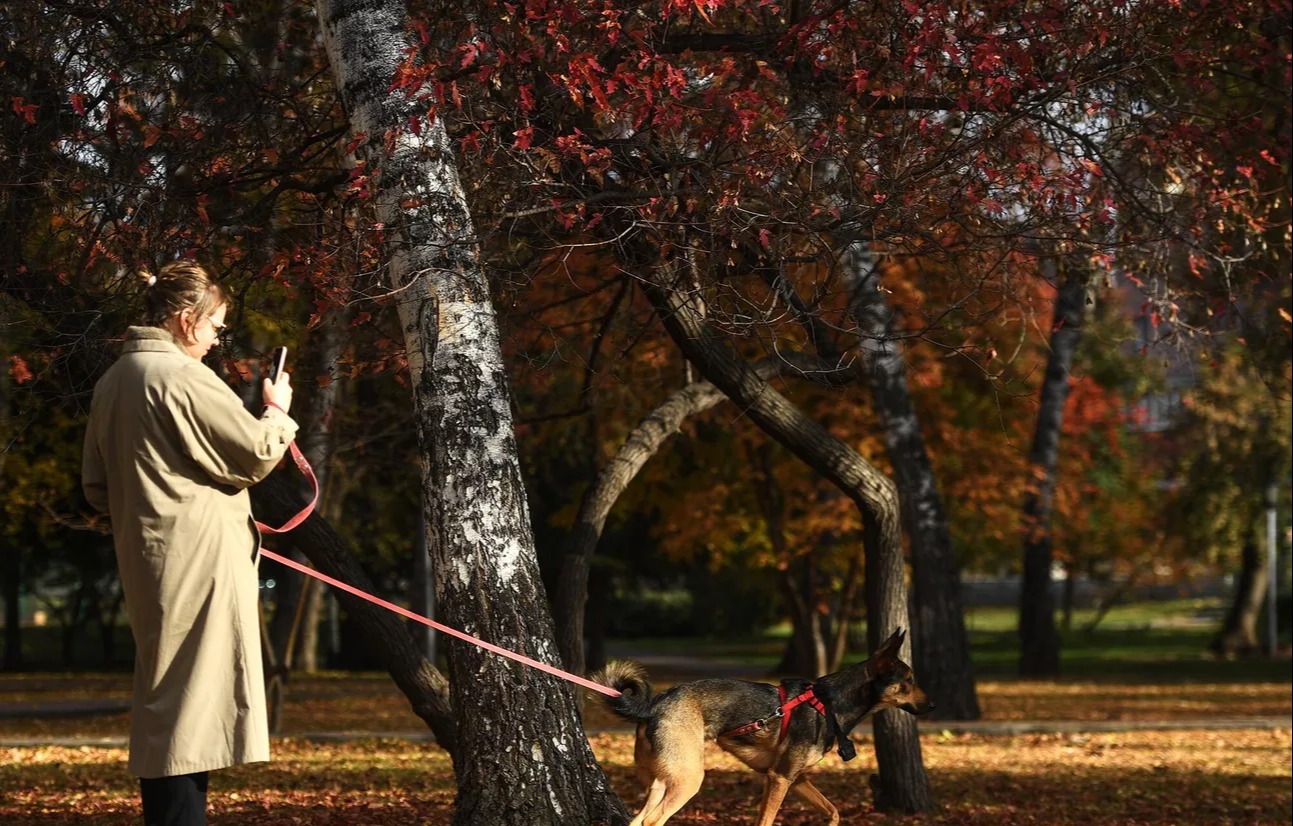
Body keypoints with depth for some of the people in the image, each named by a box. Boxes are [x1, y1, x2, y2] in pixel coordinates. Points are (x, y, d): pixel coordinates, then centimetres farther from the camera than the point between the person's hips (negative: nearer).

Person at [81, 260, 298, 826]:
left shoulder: (114, 381, 12)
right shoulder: (182, 376, -14)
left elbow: (96, 486, 17)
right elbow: (256, 454, -9)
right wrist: (277, 411, 8)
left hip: (147, 561, 9)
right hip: (199, 559, -9)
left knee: (163, 700, 14)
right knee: (192, 699, -8)